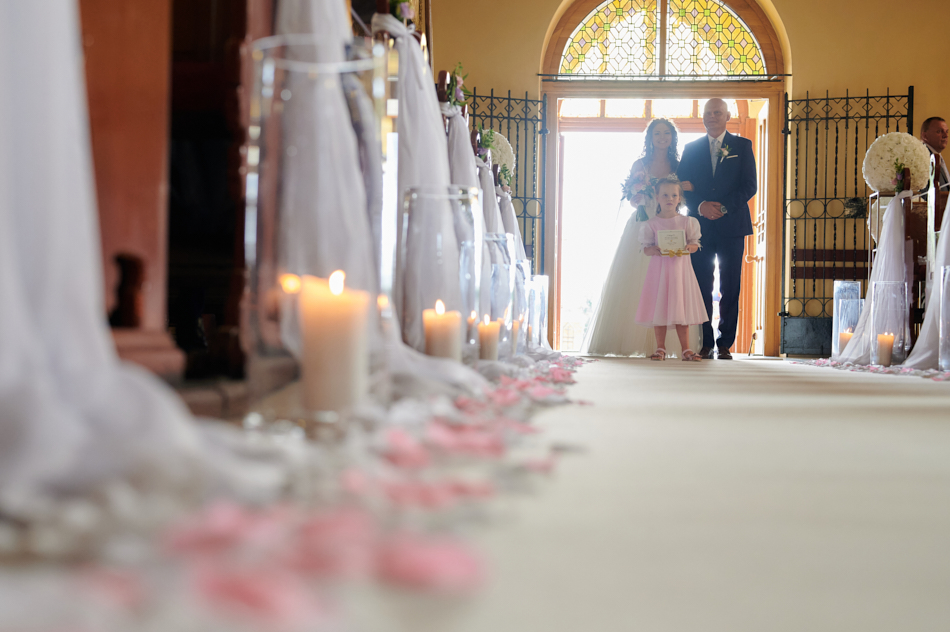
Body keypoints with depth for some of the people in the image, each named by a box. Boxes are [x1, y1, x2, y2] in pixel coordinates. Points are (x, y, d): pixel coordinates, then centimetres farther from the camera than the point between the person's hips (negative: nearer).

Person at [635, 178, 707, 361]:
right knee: (659, 307, -1)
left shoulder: (687, 222, 5)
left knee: (681, 308, 1)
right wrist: (656, 250, -19)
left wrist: (689, 248, -16)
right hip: (658, 268, 0)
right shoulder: (651, 224, 1)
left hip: (680, 267, 1)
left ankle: (686, 349, 6)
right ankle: (660, 348, 9)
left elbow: (695, 244, 5)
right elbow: (646, 249, 1)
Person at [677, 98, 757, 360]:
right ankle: (705, 344, 6)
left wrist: (723, 207, -13)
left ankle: (725, 344, 6)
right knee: (701, 288, -1)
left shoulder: (742, 146, 8)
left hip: (731, 225, -1)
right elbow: (682, 186, 6)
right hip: (700, 227, 1)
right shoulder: (691, 149, 12)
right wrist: (701, 206, -13)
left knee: (730, 289, 0)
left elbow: (749, 186, 0)